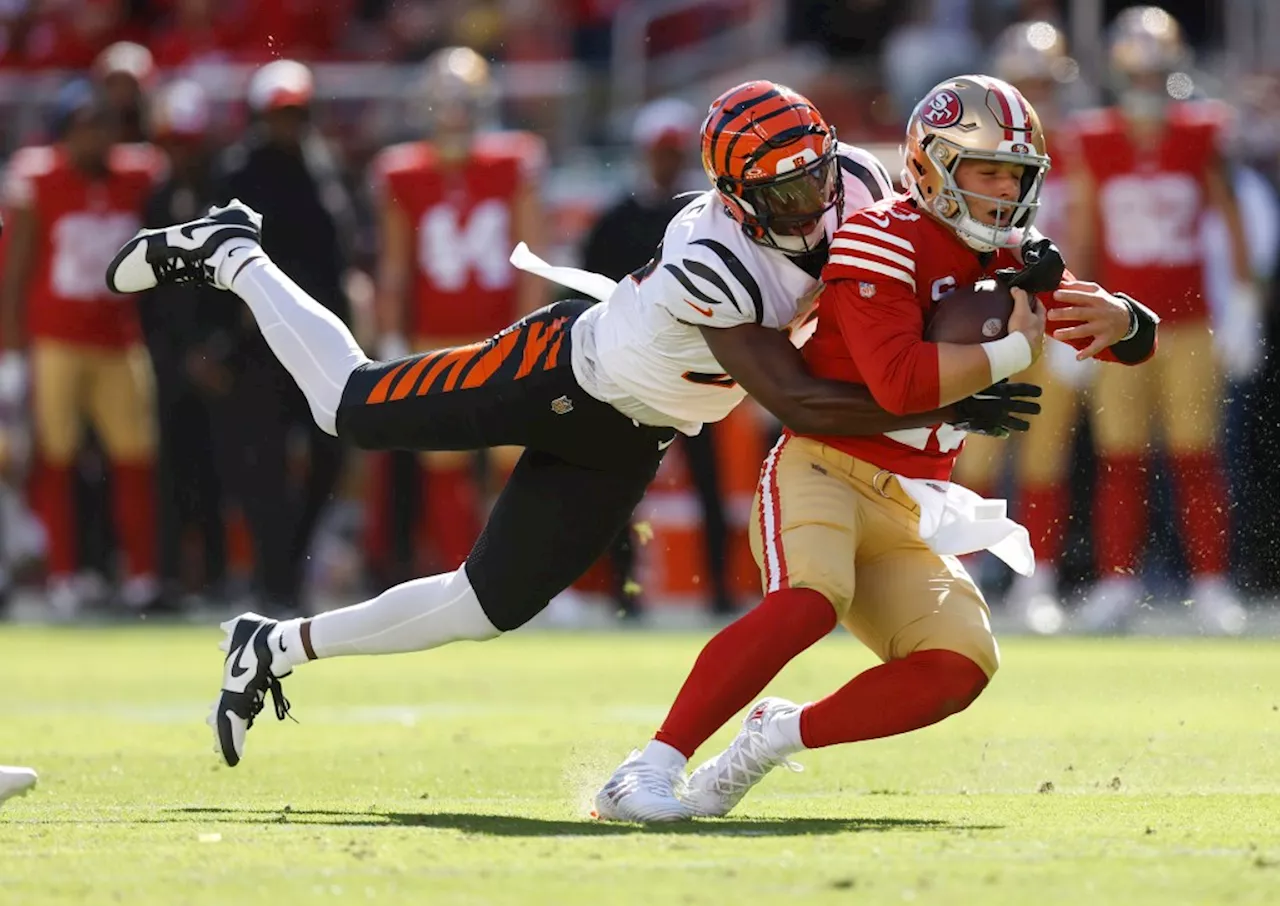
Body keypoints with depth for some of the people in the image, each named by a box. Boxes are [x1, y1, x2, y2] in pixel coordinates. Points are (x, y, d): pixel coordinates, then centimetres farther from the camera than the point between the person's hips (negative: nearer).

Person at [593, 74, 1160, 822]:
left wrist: (1118, 319, -14)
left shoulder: (1014, 257, 12)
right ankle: (649, 771, -33)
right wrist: (1014, 351, -17)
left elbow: (1139, 340, 10)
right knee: (808, 603, -35)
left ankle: (781, 735, -2)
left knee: (963, 666, -13)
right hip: (824, 471, -7)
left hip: (907, 510, 7)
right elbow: (900, 382, -26)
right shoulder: (882, 243, -12)